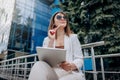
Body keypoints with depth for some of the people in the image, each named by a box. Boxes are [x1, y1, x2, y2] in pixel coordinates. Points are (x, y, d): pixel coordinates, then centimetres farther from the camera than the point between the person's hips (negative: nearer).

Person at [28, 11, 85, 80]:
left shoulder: (73, 37, 9)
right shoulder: (47, 40, 13)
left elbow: (79, 59, 2)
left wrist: (71, 66, -21)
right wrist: (51, 40, -9)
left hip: (71, 73, -2)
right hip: (52, 72, 3)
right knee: (39, 65, -30)